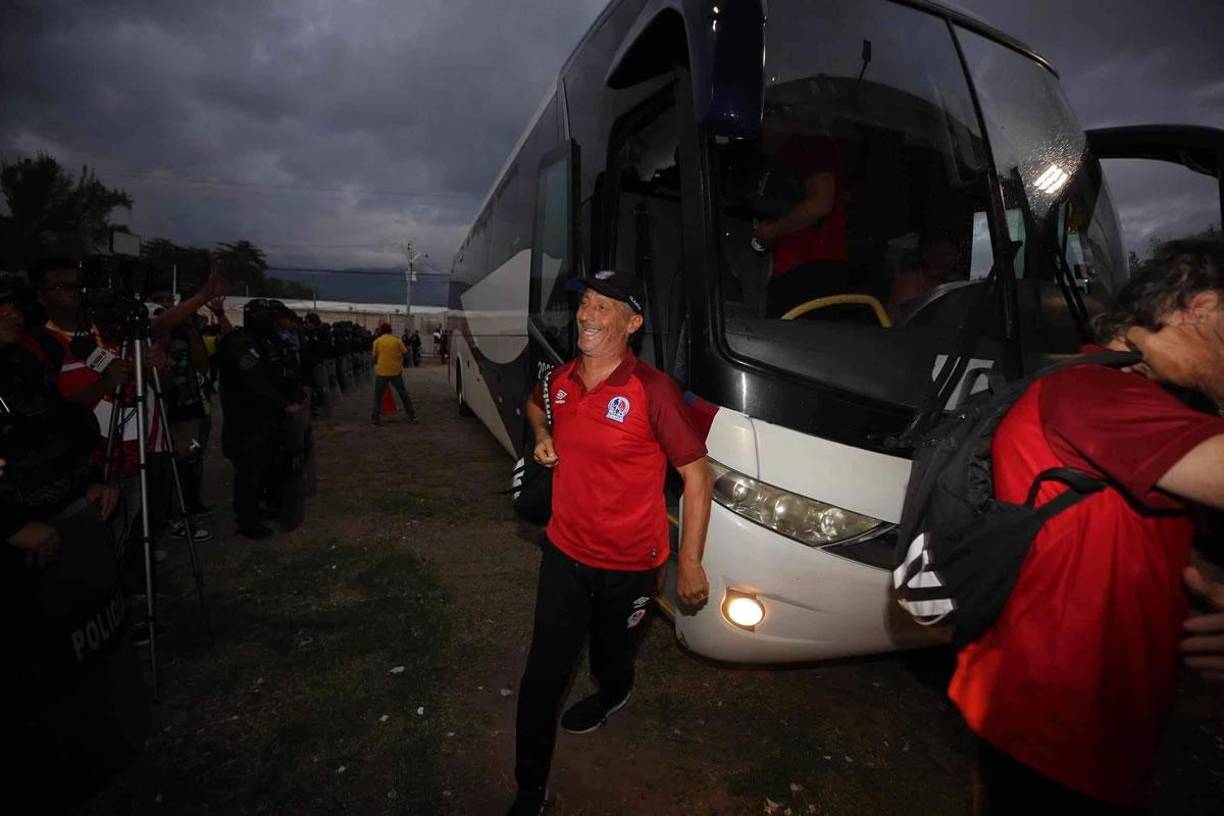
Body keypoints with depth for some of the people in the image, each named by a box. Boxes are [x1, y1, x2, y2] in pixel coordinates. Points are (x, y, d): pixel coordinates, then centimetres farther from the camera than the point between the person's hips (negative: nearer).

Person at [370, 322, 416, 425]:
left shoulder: (377, 341, 0)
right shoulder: (397, 340, 1)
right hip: (396, 371, 1)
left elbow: (375, 356, 5)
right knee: (403, 393, 13)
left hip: (382, 371, -1)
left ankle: (374, 419, 6)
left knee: (378, 395, 11)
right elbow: (405, 353, 2)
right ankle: (411, 416, 15)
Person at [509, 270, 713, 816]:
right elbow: (535, 404, 22)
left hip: (629, 566, -3)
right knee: (542, 676, 7)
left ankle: (612, 697, 61)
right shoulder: (562, 379, -3)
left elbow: (697, 475, -16)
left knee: (611, 653, 24)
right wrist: (542, 437, 0)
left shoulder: (653, 391, -21)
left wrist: (690, 562, -15)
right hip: (564, 552, 4)